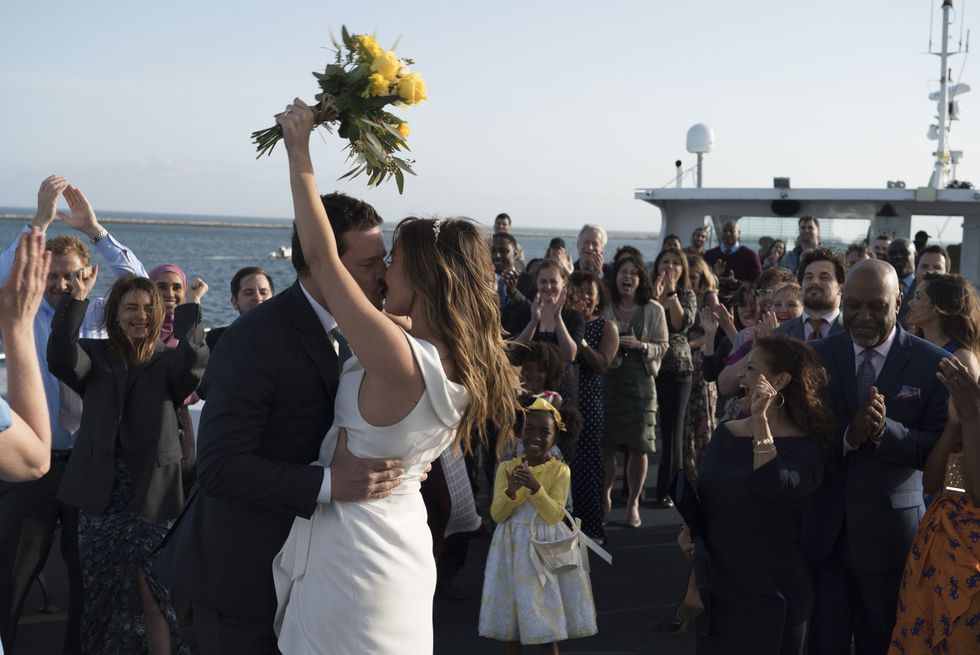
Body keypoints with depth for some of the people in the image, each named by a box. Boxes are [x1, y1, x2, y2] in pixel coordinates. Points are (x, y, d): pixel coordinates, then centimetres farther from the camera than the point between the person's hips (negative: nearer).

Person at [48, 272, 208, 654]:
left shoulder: (168, 362, 4)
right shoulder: (95, 356, 6)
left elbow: (195, 360, -18)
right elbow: (61, 357, -15)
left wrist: (191, 308, -21)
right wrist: (77, 298, -22)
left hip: (149, 498, -2)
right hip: (99, 497, 2)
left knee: (151, 597, -5)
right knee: (101, 594, 12)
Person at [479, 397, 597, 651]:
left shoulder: (560, 470, -5)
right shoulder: (507, 468, 1)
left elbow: (554, 515, -14)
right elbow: (497, 515, -3)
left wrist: (535, 486, -26)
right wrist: (511, 490, -21)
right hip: (513, 548, 2)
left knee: (547, 617, 4)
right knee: (509, 615, 6)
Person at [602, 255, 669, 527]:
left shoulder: (654, 310, 2)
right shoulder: (604, 309, 3)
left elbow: (662, 346, 3)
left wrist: (640, 345, -14)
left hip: (640, 382, 0)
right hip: (609, 380, 0)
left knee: (639, 447, 0)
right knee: (606, 445, 0)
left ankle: (633, 503, 13)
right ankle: (605, 496, 20)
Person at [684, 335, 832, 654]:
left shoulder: (805, 448, -12)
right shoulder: (726, 432, 5)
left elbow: (772, 486, -32)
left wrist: (761, 420, -31)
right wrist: (690, 530, 1)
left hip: (771, 593, -5)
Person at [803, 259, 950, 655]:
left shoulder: (932, 364, -5)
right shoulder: (816, 355, 0)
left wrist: (886, 430, -26)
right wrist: (848, 436, -22)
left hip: (889, 534, -1)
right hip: (821, 531, 1)